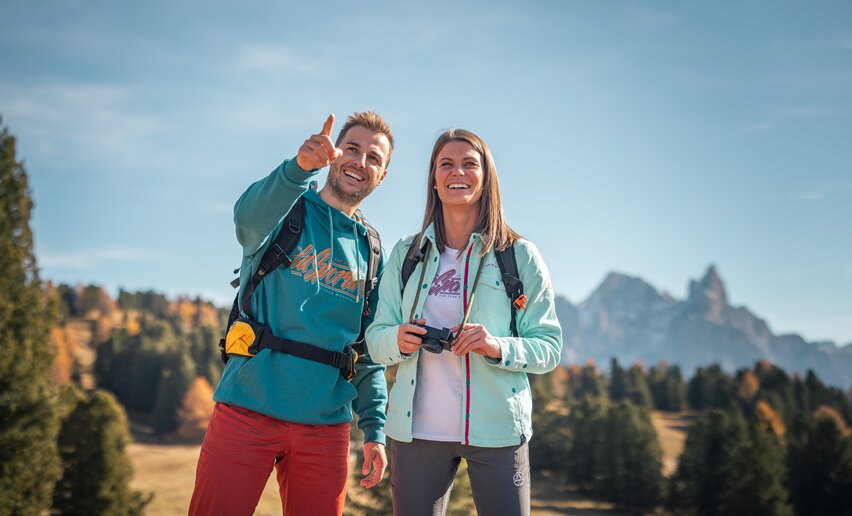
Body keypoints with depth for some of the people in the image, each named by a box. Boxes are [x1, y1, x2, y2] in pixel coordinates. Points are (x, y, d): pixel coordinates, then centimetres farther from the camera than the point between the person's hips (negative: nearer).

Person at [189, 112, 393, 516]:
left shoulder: (371, 254, 14)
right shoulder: (285, 212, 2)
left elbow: (369, 355, 15)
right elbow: (249, 215, -24)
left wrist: (374, 431, 7)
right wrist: (300, 166, -43)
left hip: (326, 426, 4)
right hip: (248, 412, -3)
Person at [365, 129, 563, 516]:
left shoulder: (520, 256, 1)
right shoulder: (406, 254, 9)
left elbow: (549, 347, 0)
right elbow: (375, 337, 9)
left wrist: (499, 348, -19)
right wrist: (397, 341, -14)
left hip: (497, 429, -2)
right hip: (416, 428, 2)